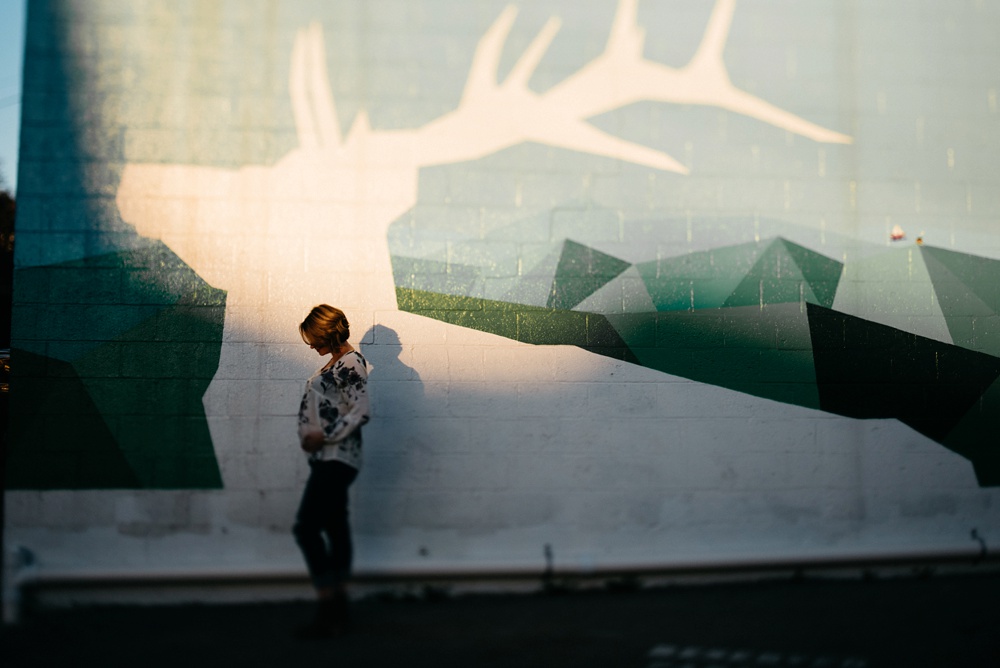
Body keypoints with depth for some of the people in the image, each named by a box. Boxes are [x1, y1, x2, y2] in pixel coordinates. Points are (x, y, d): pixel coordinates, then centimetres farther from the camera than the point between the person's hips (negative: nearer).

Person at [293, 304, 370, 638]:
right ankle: (338, 608, 17)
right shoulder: (336, 362, 17)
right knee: (335, 529, 11)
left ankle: (328, 612, -7)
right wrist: (310, 437, 7)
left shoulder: (350, 363, -12)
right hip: (328, 458, 10)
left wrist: (324, 436, -18)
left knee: (306, 527, -11)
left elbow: (360, 412, -21)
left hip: (337, 458, -10)